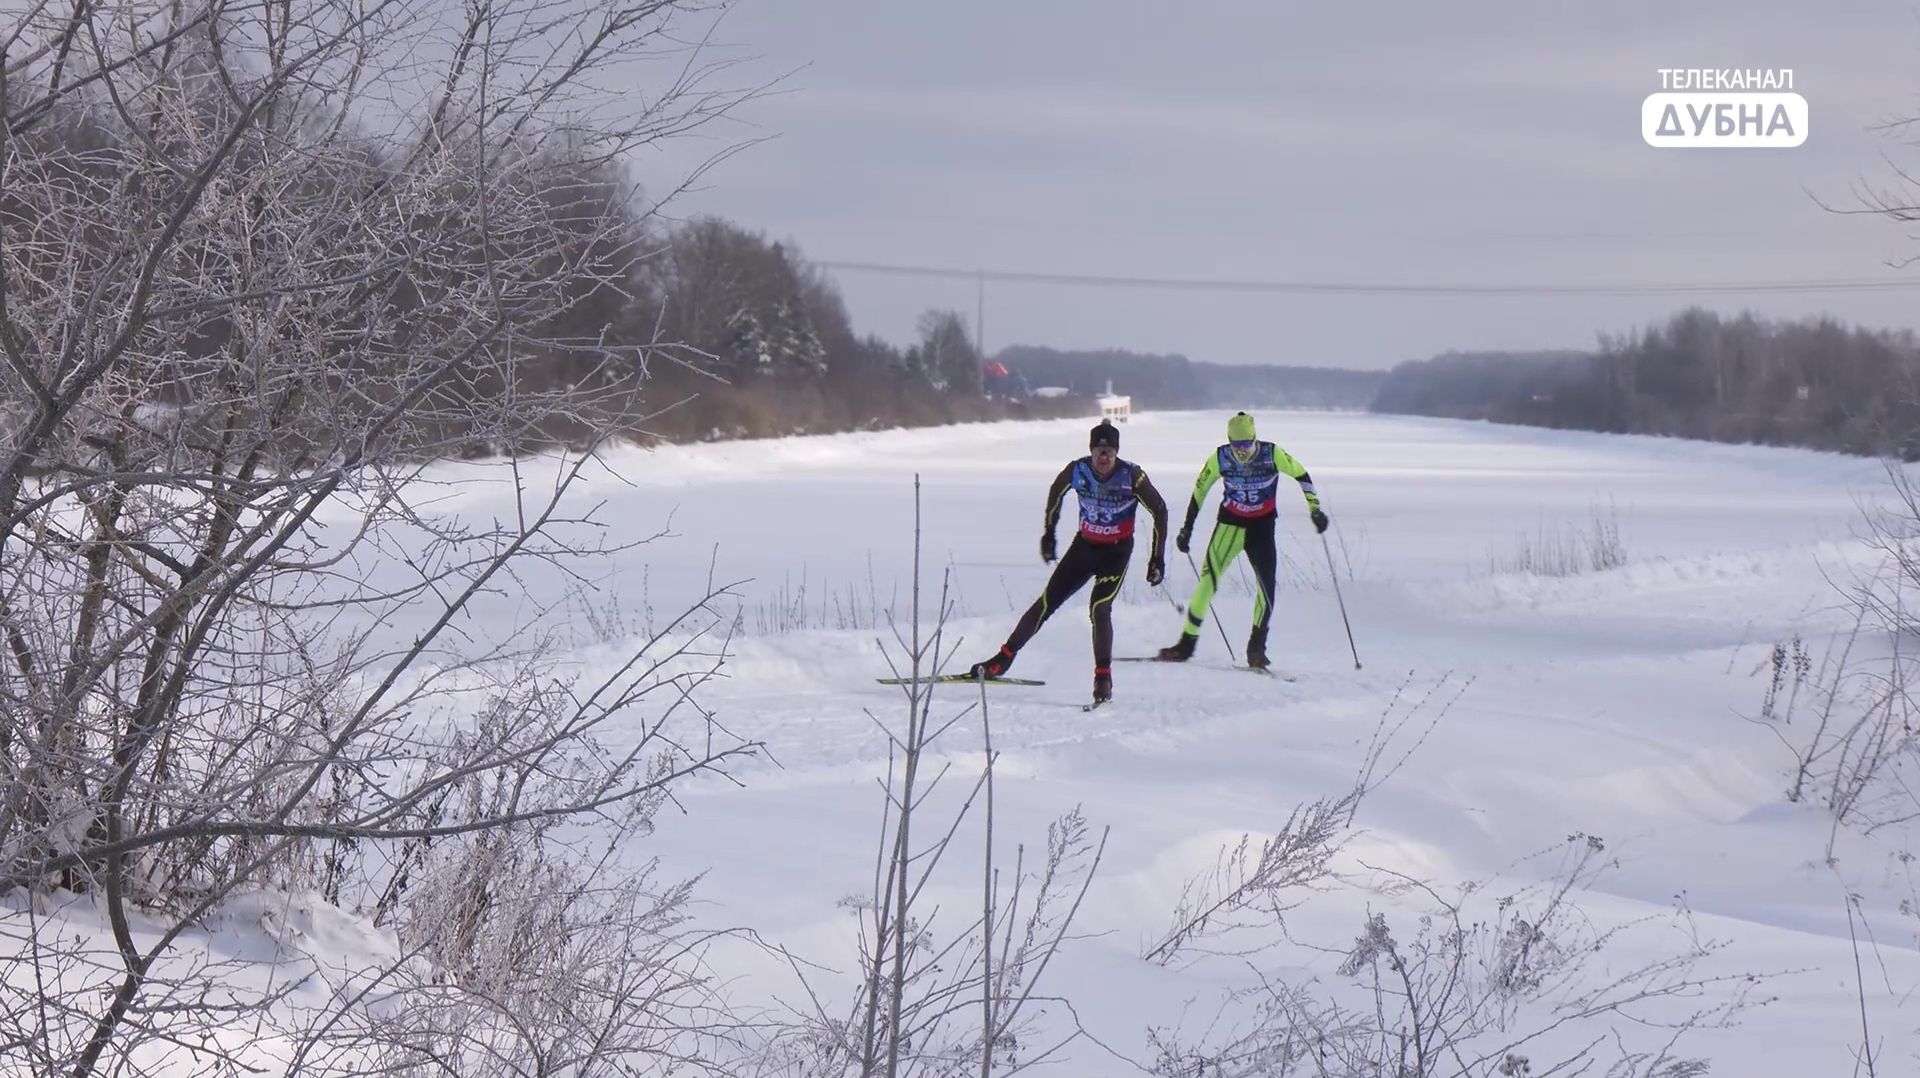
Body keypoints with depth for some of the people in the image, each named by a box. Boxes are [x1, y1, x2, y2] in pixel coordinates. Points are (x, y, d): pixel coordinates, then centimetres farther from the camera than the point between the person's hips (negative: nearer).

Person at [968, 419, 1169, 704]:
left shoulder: (1132, 476, -21)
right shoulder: (1077, 471, -13)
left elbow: (1159, 510, -10)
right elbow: (1056, 492, 9)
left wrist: (1158, 558, -11)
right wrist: (1049, 532, 17)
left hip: (1117, 552, -3)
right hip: (1084, 546, 3)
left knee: (1099, 609, -21)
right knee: (1047, 602, -1)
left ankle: (1103, 678, -9)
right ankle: (1003, 659, 8)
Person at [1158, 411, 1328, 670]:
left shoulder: (1272, 454, -15)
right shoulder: (1220, 458, -12)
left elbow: (1301, 475, -2)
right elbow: (1199, 491, 1)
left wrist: (1314, 509, -9)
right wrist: (1187, 528, 4)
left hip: (1262, 526, 0)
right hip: (1230, 523, 0)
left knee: (1267, 585, -11)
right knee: (1208, 579, -12)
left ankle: (1257, 647, 4)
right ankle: (1187, 643, -7)